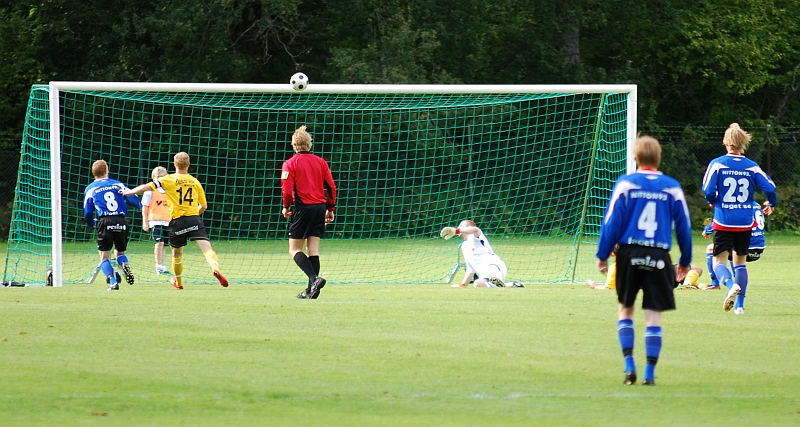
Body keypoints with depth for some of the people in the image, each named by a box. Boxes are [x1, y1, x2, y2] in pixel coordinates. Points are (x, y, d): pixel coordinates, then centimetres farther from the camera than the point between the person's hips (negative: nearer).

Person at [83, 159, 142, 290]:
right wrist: (141, 207, 36)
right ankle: (125, 265, -14)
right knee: (120, 252, 20)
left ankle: (113, 282, -15)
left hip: (105, 222, -2)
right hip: (121, 222, 2)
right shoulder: (118, 184, 15)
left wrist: (91, 224, 32)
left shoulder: (90, 189, 12)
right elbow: (133, 199, 13)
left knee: (104, 256, 6)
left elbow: (87, 212, 11)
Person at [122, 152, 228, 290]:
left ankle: (178, 282, 36)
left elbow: (147, 187, 1)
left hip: (177, 221, -1)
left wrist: (128, 192, 16)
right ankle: (216, 268, -40)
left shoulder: (169, 180, 2)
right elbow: (204, 206, 17)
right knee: (207, 248, -12)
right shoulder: (195, 182, 11)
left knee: (177, 253, 20)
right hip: (194, 220, 1)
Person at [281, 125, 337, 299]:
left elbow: (287, 189, -12)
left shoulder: (290, 164, -5)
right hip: (320, 207, 5)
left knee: (295, 250, 2)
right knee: (313, 250, 7)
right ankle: (312, 290, 3)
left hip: (303, 208, -5)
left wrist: (286, 207, 5)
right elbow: (331, 187, 6)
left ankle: (314, 278, -20)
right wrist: (330, 209, 15)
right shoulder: (320, 162, 8)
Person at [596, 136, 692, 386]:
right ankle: (649, 373, 0)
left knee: (625, 309, 15)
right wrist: (685, 262, 18)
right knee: (653, 316, 3)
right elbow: (683, 226, 8)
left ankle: (629, 365, 6)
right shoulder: (672, 188, 4)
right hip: (659, 257, 1)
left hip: (629, 253, -1)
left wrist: (602, 255, 3)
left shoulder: (625, 184, -1)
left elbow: (612, 221, -4)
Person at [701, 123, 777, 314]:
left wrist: (713, 202, 13)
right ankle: (739, 304, 13)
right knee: (740, 261, 16)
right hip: (745, 223, 3)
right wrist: (771, 203, 20)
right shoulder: (752, 167, 0)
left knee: (719, 261, 1)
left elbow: (708, 191, -10)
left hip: (723, 221, -3)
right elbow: (770, 188, -2)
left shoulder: (717, 164, -6)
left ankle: (731, 285, -30)